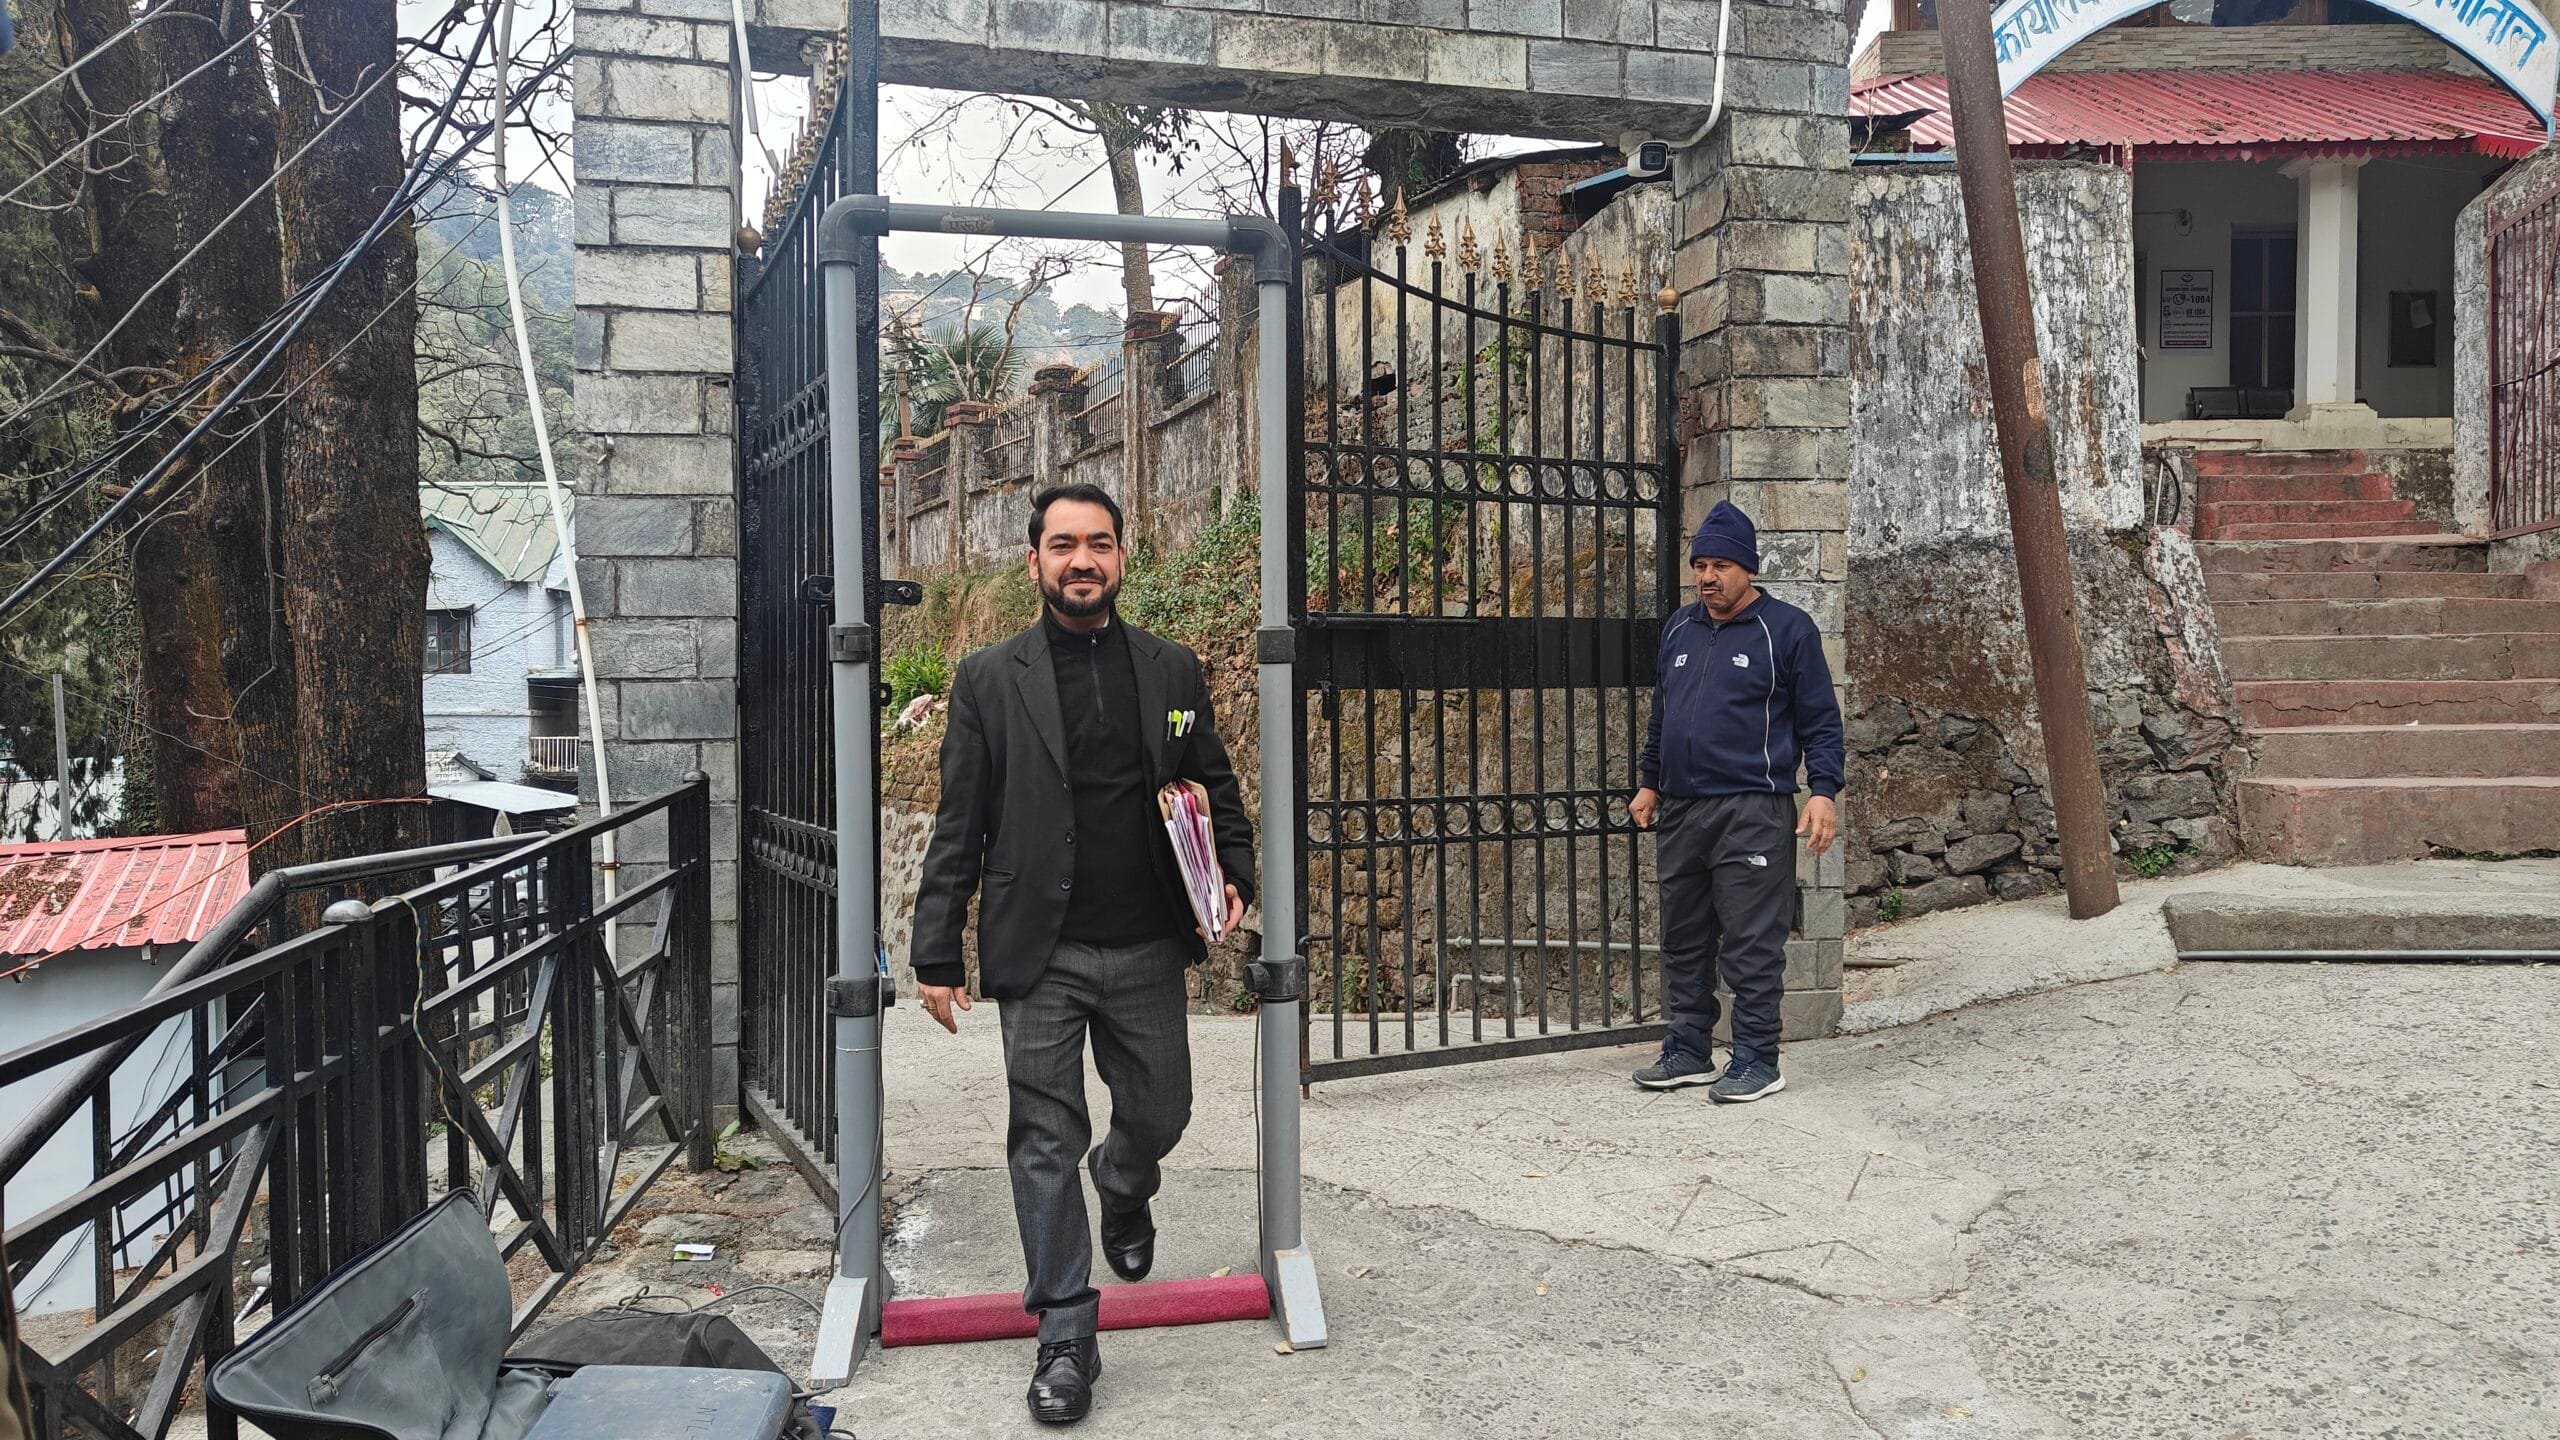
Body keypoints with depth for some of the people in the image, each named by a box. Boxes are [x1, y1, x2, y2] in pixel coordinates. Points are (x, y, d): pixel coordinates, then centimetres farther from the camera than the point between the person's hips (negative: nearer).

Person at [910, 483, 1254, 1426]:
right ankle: (1066, 1340, 13)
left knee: (1158, 1115, 14)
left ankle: (1123, 1191, 50)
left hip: (1149, 952, 2)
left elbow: (1216, 789, 14)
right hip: (1039, 958, -2)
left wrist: (1234, 874, -4)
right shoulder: (989, 680, 0)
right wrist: (938, 955, -4)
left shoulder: (1173, 671, 6)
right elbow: (959, 829, -1)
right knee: (1045, 1144, 1)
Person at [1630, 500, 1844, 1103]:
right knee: (1683, 941, 12)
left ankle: (1756, 1060, 4)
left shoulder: (1786, 629, -2)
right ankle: (1687, 1051, 21)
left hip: (1752, 812, -6)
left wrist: (1824, 791, -11)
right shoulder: (1679, 628, 16)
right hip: (1680, 812, 6)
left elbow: (1820, 719, -2)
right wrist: (1649, 782, 23)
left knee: (1752, 945, -4)